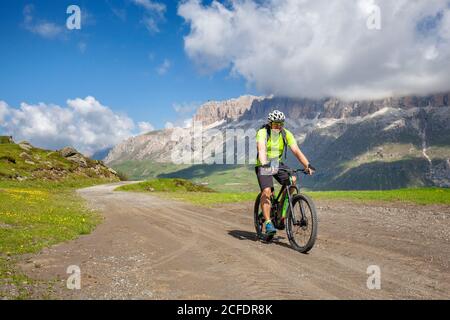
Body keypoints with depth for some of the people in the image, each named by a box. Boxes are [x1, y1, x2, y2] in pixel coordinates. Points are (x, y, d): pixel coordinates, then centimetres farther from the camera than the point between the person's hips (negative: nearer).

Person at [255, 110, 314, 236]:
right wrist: (264, 164, -53)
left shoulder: (286, 134, -8)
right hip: (264, 166, -4)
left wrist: (307, 165, -30)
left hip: (278, 164, 4)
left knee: (292, 180, -22)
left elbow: (296, 151, -16)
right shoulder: (262, 132, -19)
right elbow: (261, 149, -35)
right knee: (267, 191, -23)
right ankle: (268, 223, -16)